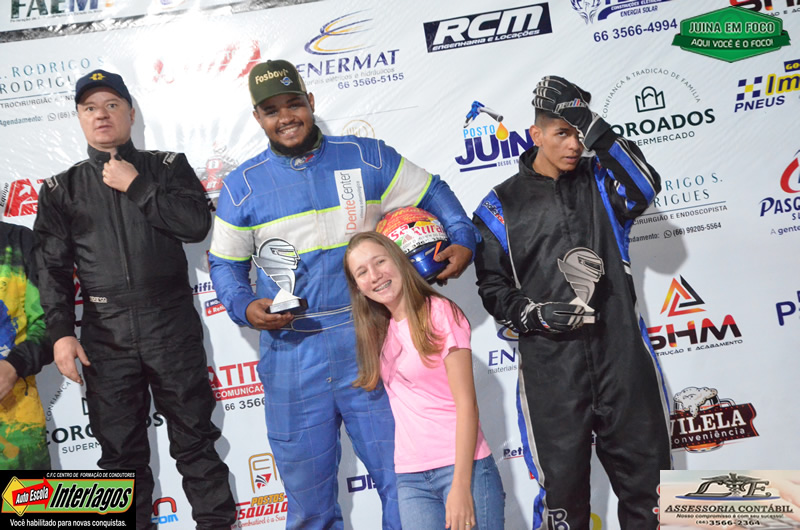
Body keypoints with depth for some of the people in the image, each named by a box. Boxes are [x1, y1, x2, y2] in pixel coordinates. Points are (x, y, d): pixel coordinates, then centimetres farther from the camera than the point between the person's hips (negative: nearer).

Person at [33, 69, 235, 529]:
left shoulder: (167, 167, 7)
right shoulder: (62, 189, 10)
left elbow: (197, 224, -8)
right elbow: (54, 267, 4)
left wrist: (136, 186, -9)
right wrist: (61, 332, -6)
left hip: (172, 327, -1)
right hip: (105, 336, 2)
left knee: (195, 438, 6)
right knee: (121, 449, 9)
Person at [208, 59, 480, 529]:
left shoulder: (368, 157, 4)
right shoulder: (241, 186, 6)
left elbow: (433, 195, 12)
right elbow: (225, 264, 12)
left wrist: (463, 240, -5)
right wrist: (245, 308, -7)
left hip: (371, 343, -1)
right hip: (291, 352, 1)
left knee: (403, 480, 5)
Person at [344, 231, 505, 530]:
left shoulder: (440, 312, -8)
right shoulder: (380, 330, 9)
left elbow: (466, 404, -12)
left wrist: (461, 485, -16)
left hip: (463, 466, -5)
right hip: (410, 478, 5)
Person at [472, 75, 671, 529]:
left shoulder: (600, 181, 9)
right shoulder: (503, 205, 5)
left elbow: (645, 187, -13)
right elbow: (493, 286, 6)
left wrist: (591, 125, -16)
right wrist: (533, 314, -12)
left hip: (622, 354, 2)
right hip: (549, 363, -1)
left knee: (646, 475, 11)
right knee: (562, 481, 6)